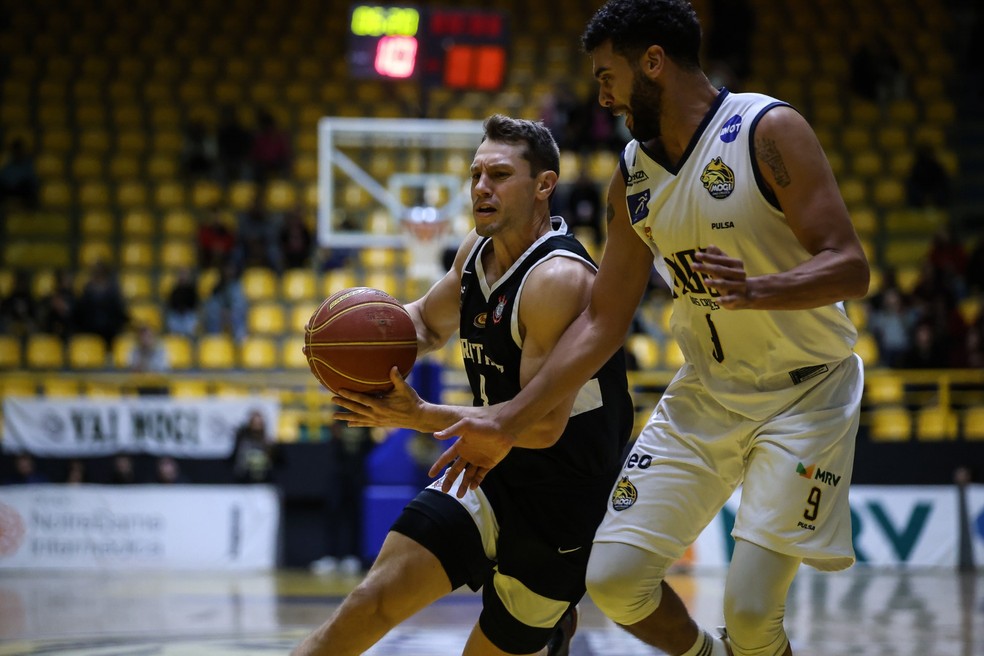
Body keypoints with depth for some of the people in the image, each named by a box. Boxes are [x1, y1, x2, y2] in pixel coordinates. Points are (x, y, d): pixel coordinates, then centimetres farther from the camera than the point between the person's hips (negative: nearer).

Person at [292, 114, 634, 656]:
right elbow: (427, 322, 23)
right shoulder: (476, 252, 3)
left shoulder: (559, 280, -23)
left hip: (559, 503, -6)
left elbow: (543, 425, -26)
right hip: (493, 475, 6)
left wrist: (422, 418, -26)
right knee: (374, 601, -10)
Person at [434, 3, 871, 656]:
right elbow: (604, 321, 8)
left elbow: (850, 267, -20)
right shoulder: (633, 176, 4)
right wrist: (508, 422, 5)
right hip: (706, 395, 6)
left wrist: (757, 290, -39)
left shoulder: (768, 130, -16)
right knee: (614, 578, -3)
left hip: (803, 392, -6)